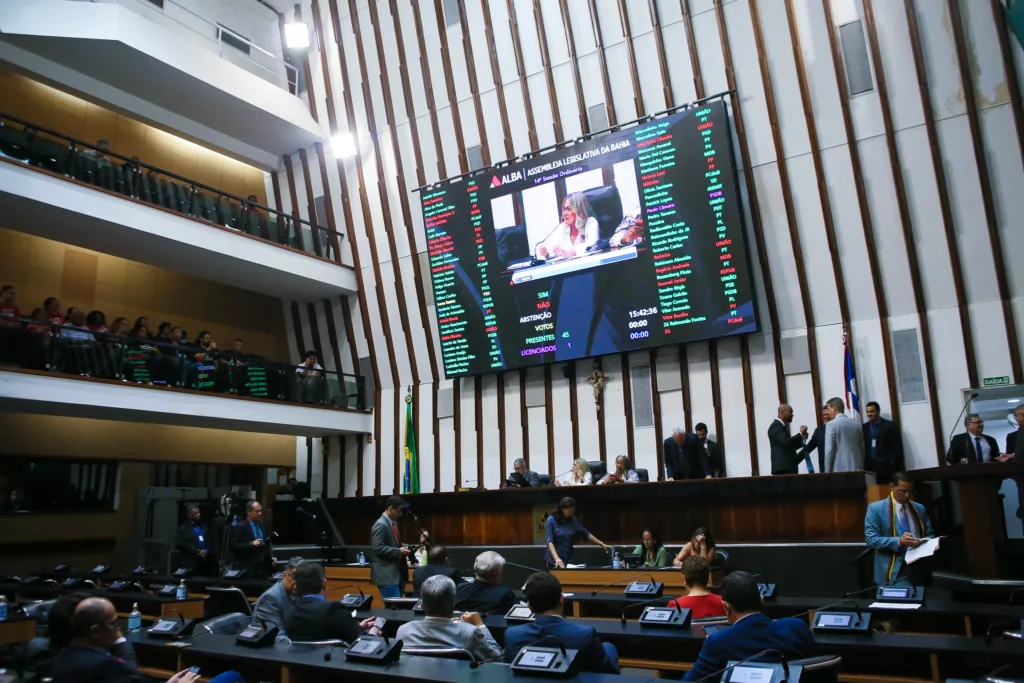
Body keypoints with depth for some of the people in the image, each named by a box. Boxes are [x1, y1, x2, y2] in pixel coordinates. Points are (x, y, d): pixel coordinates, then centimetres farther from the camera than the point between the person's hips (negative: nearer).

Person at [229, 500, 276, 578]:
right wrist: (251, 544, -22)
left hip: (263, 567, 6)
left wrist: (271, 556, 5)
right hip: (248, 568, -5)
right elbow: (233, 546, -12)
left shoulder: (261, 525, 13)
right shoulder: (240, 527, -7)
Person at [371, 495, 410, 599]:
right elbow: (378, 548, -21)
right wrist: (399, 551, -21)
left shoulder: (393, 523, 15)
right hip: (387, 575, -10)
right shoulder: (381, 525, -14)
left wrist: (403, 548, 8)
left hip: (396, 573, 10)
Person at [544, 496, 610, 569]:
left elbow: (586, 534, 10)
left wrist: (602, 544, 2)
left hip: (568, 560, 4)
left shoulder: (574, 520, 2)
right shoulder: (551, 520, -11)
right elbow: (549, 541, -20)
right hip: (553, 560, -4)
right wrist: (556, 558, -34)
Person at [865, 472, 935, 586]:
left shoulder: (920, 508, 14)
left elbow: (930, 534, 18)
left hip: (919, 569, 5)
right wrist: (898, 541, -23)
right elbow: (871, 540, -12)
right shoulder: (875, 508, -5)